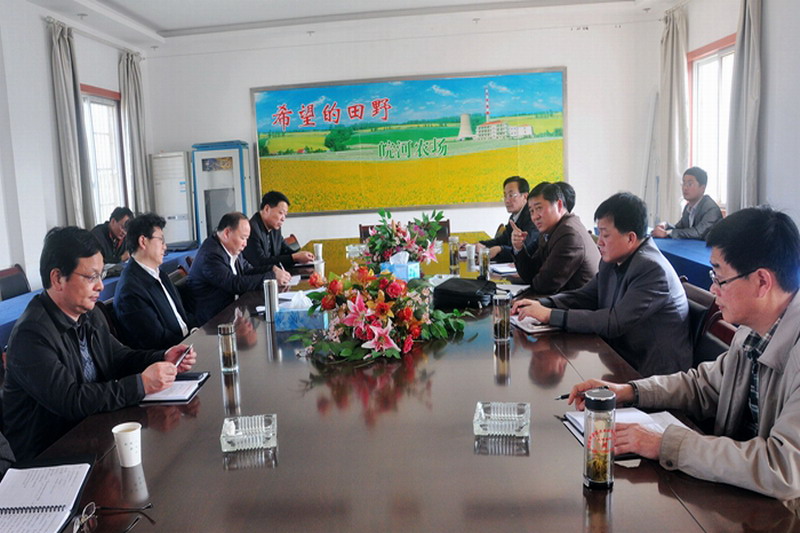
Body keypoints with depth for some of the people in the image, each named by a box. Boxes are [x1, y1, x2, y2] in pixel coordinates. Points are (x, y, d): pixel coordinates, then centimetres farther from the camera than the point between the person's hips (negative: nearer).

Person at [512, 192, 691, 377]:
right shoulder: (613, 261, 2)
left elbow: (614, 323, -25)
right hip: (620, 357, 7)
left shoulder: (652, 269, -21)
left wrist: (551, 315, -24)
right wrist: (542, 305, -6)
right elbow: (585, 296, 11)